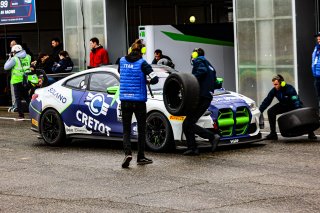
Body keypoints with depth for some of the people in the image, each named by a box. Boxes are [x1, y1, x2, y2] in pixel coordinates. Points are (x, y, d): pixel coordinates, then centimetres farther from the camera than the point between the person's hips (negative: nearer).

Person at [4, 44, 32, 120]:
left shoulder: (14, 59, -11)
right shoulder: (27, 57, 4)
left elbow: (6, 67, -6)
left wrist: (9, 59, 9)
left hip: (17, 81, -5)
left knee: (18, 98, 1)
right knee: (27, 97, 15)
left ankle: (21, 115, -2)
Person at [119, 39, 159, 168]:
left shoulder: (122, 61, 3)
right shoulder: (142, 63, -9)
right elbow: (155, 79, -15)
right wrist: (147, 81, 4)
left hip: (125, 100, 3)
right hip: (139, 100, -3)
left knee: (126, 130, 7)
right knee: (141, 129, 13)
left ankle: (127, 153, -16)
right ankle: (140, 157, 17)